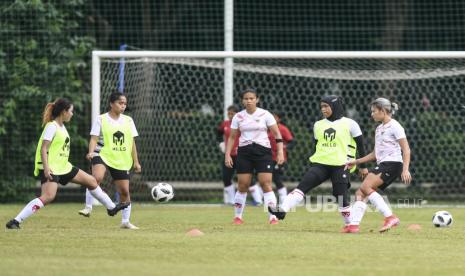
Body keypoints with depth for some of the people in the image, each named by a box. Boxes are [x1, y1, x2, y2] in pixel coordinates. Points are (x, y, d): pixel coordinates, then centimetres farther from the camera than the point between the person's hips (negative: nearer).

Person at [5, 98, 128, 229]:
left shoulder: (62, 127, 15)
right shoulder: (52, 126, -13)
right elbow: (43, 148, -19)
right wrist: (46, 168, -29)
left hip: (63, 167, 10)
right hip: (50, 169, -10)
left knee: (91, 181, 15)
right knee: (48, 196, -28)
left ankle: (111, 207, 32)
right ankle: (16, 221, -27)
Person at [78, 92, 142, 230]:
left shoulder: (128, 121, 10)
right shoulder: (101, 119, -3)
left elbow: (132, 142, 13)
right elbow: (94, 138, -9)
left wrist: (136, 162, 10)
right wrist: (91, 151, -28)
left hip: (121, 161, 4)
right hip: (102, 155, -4)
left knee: (124, 191, 5)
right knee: (97, 177, -34)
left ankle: (125, 221, 20)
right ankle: (88, 208, -23)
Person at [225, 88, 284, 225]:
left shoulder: (265, 115, -1)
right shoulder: (238, 117, 5)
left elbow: (277, 134, 1)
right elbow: (232, 137, 11)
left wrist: (280, 152, -7)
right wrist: (227, 154, 2)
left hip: (263, 151, -2)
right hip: (244, 152, 2)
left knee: (266, 184, -11)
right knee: (242, 185, 1)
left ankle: (273, 217, -10)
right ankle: (237, 217, 14)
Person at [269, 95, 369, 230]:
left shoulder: (349, 124, 1)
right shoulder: (318, 125, 15)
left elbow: (360, 146, 5)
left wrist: (363, 166, 5)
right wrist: (313, 162, 24)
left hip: (340, 166, -4)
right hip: (320, 164, 4)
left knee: (342, 197, -7)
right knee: (302, 186, -15)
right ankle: (282, 210, -27)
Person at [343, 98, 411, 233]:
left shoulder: (394, 126, -6)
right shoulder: (379, 129, 21)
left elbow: (406, 150, -10)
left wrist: (405, 169, -21)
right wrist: (356, 161, 23)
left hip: (393, 164, -9)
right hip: (382, 165, 9)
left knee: (365, 187, -24)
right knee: (360, 193, -2)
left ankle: (390, 217, -26)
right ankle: (353, 225, -8)